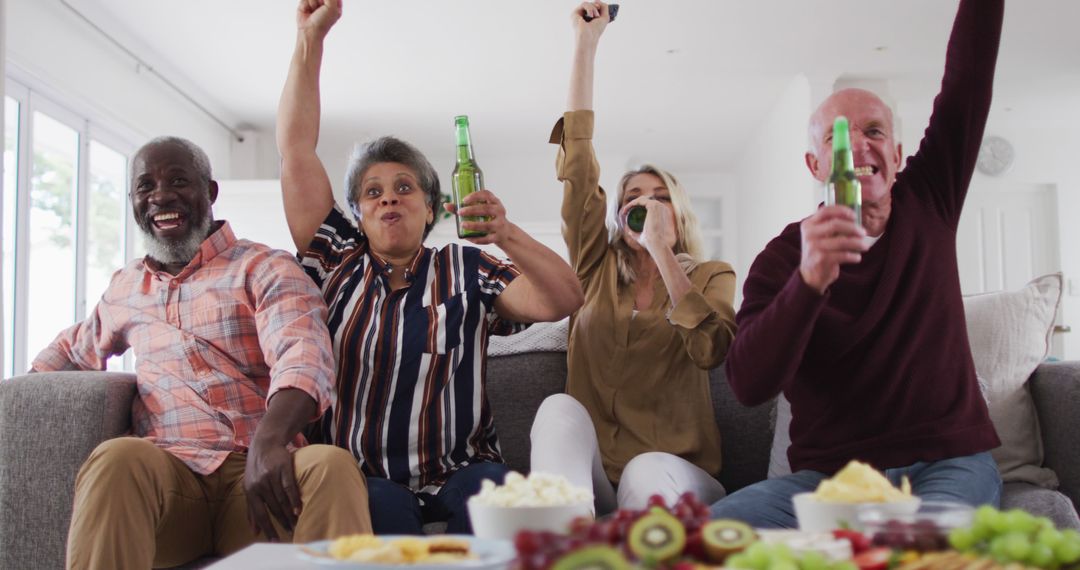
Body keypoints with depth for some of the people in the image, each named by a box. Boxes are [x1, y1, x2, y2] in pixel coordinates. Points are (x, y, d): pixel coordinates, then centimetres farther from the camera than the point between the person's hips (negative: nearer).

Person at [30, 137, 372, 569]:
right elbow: (74, 348, 46)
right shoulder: (123, 288, 25)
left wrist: (269, 439, -34)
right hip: (164, 471, 3)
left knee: (331, 466, -36)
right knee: (115, 461, -33)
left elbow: (301, 355, -13)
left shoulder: (266, 269, 7)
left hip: (257, 470, -3)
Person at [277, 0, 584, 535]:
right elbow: (296, 150, 8)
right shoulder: (339, 262, 11)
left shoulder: (465, 269, 8)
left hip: (462, 473, 0)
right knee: (385, 509, -32)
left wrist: (508, 235, -22)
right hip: (363, 479, 0)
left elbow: (562, 301, -5)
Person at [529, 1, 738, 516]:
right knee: (559, 408, -29)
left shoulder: (711, 277, 9)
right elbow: (577, 165, 6)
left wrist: (659, 248, -12)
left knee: (646, 474, -35)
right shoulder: (598, 270, 15)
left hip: (670, 472, -2)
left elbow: (710, 350, -14)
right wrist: (586, 43, 6)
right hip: (590, 479, 2)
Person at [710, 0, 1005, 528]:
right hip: (828, 475, 1)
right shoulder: (783, 257, -2)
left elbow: (967, 81, 2)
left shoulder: (929, 205, 9)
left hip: (948, 464, 0)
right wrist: (808, 282, -31)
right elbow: (748, 385, -18)